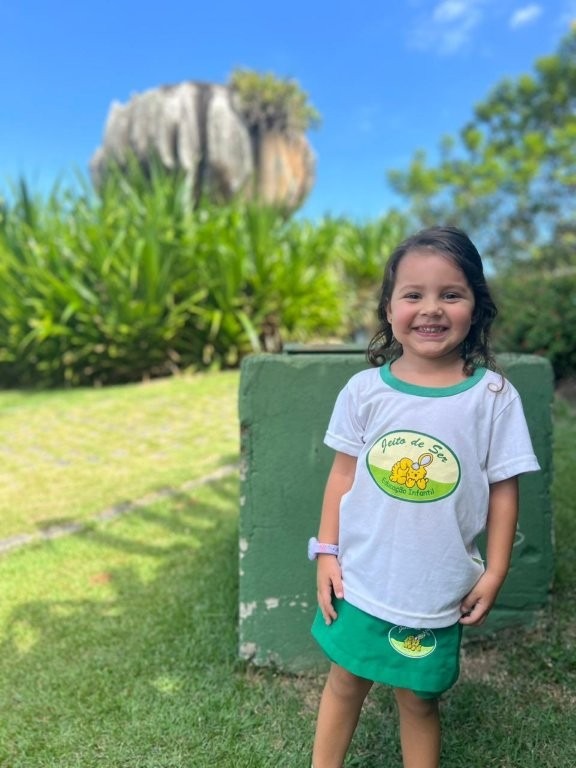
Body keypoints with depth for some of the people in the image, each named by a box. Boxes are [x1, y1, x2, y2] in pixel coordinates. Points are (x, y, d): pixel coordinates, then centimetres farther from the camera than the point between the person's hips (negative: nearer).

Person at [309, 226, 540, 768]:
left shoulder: (493, 395, -11)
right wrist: (327, 552, -1)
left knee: (419, 698, 18)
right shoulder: (365, 389, -9)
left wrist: (494, 573, -4)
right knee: (344, 684, 20)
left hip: (437, 589, -1)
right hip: (360, 578, 2)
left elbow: (503, 488, -5)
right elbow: (343, 473, -1)